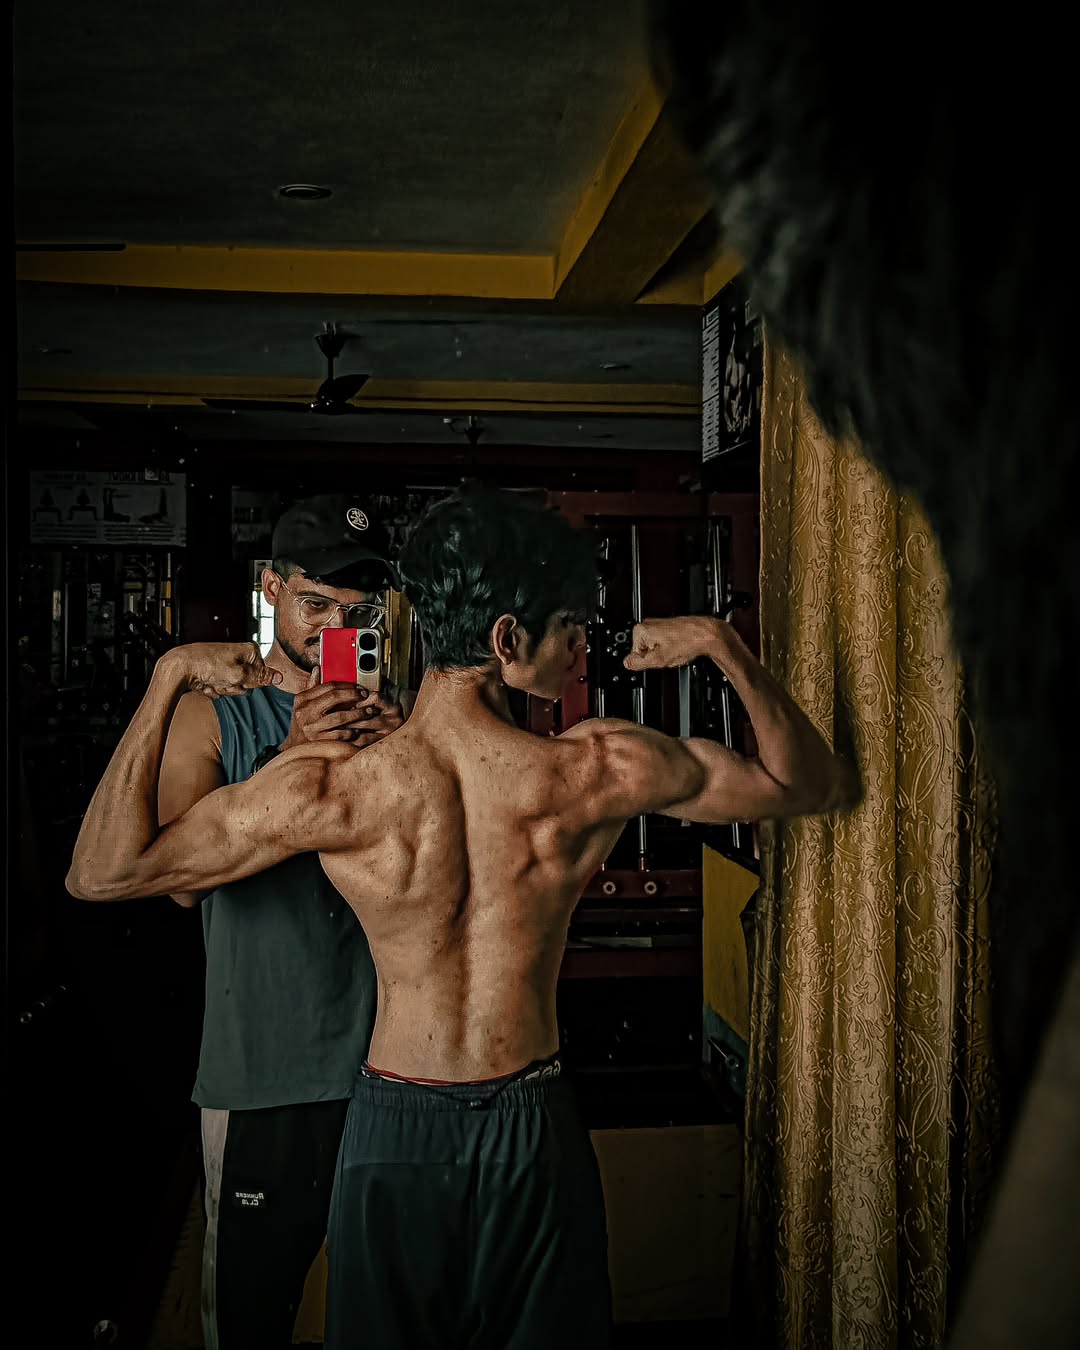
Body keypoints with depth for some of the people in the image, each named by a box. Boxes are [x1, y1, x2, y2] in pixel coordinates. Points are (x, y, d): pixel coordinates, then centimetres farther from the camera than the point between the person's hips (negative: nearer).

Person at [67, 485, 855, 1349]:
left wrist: (168, 678, -6)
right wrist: (723, 647, 0)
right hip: (536, 1125, 0)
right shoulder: (602, 771, -18)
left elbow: (100, 873, -10)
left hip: (393, 1126, 0)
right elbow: (815, 784, -3)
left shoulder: (334, 787, -20)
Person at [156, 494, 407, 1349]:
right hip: (261, 1074, -2)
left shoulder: (394, 721, 6)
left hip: (384, 1066, 2)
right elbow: (181, 876, -14)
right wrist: (291, 762, -25)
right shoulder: (214, 716, -1)